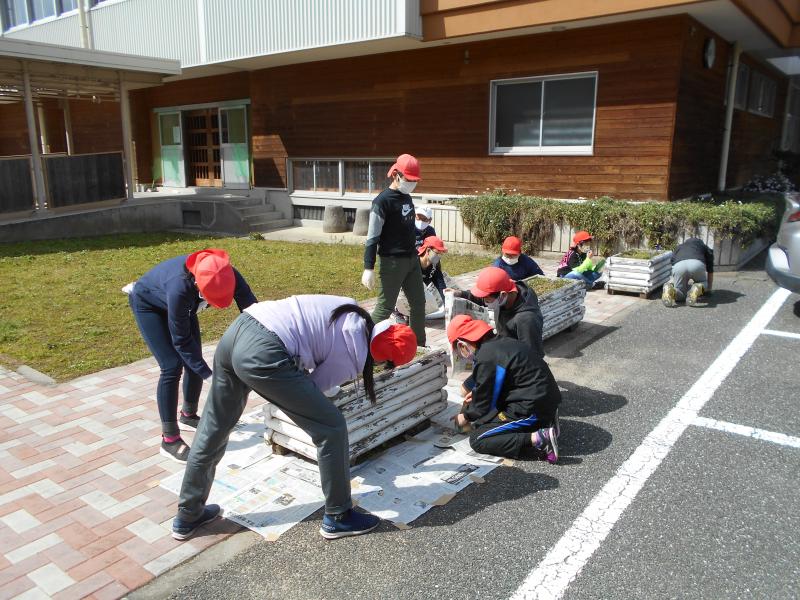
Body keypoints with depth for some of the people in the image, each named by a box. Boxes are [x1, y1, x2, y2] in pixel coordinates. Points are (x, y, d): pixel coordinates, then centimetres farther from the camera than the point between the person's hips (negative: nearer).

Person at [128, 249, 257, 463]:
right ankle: (169, 440, -6)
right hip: (147, 304, -6)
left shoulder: (227, 275, -33)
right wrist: (209, 375, -30)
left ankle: (188, 416, 30)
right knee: (172, 366, -15)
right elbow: (181, 340, -32)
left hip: (183, 304, 6)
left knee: (194, 360, 6)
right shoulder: (180, 288, -44)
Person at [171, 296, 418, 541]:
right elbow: (316, 385, 11)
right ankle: (338, 518, 20)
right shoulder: (354, 356, 1)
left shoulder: (353, 313, 19)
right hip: (262, 354, -9)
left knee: (213, 429, 22)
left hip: (237, 329, 9)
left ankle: (187, 517, 39)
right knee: (331, 428, 5)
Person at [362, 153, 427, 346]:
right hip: (392, 262, -8)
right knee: (386, 306, -3)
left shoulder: (407, 197, 9)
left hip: (412, 259, 8)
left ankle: (419, 345, 27)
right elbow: (372, 237, -17)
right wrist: (369, 268, -21)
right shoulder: (382, 201, -16)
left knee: (419, 302, 13)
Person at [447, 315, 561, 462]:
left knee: (477, 440, -7)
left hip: (532, 410, -9)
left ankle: (537, 439, -17)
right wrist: (477, 393, 29)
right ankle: (544, 421, 10)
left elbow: (483, 405, -7)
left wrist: (466, 417, 12)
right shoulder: (501, 342, 8)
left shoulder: (485, 360, -18)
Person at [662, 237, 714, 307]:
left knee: (680, 295, 19)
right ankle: (698, 288, -6)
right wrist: (708, 289, 57)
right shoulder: (705, 247, 37)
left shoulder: (678, 247, 41)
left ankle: (669, 290, -16)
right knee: (703, 283, 31)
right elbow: (710, 271, 43)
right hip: (697, 265, -1)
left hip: (678, 266, 1)